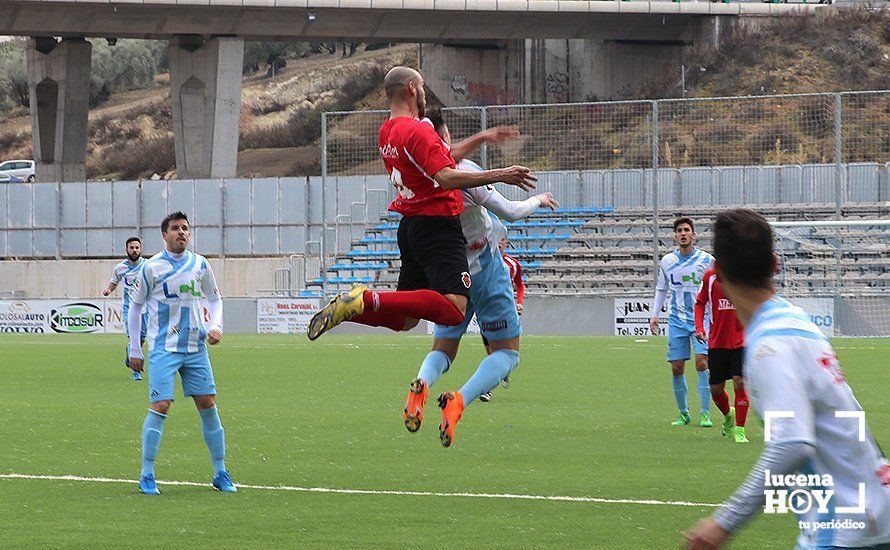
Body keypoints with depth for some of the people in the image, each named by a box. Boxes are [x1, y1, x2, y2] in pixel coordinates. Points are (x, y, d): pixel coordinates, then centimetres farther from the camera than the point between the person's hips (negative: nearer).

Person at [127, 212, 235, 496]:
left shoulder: (199, 264, 6)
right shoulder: (152, 267, -4)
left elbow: (214, 298, 19)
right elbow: (136, 305, 4)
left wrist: (215, 326, 0)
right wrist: (134, 349, 4)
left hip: (195, 348, 4)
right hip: (163, 349, -4)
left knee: (208, 405, 2)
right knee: (160, 407, -13)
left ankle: (220, 473, 11)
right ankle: (147, 476, -4)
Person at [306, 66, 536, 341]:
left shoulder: (387, 132, 15)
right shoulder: (417, 131, -14)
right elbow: (446, 178, -25)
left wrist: (479, 139, 34)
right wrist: (499, 175, -22)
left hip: (410, 226, 10)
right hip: (438, 227, -10)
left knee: (405, 319, 16)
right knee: (454, 311, -22)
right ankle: (368, 300, -27)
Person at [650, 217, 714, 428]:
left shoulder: (706, 260, 1)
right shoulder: (667, 261, 7)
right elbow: (661, 289, 19)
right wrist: (655, 314, 10)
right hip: (676, 321, 3)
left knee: (702, 363, -15)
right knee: (677, 369, 0)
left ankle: (705, 413, -11)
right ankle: (683, 413, 12)